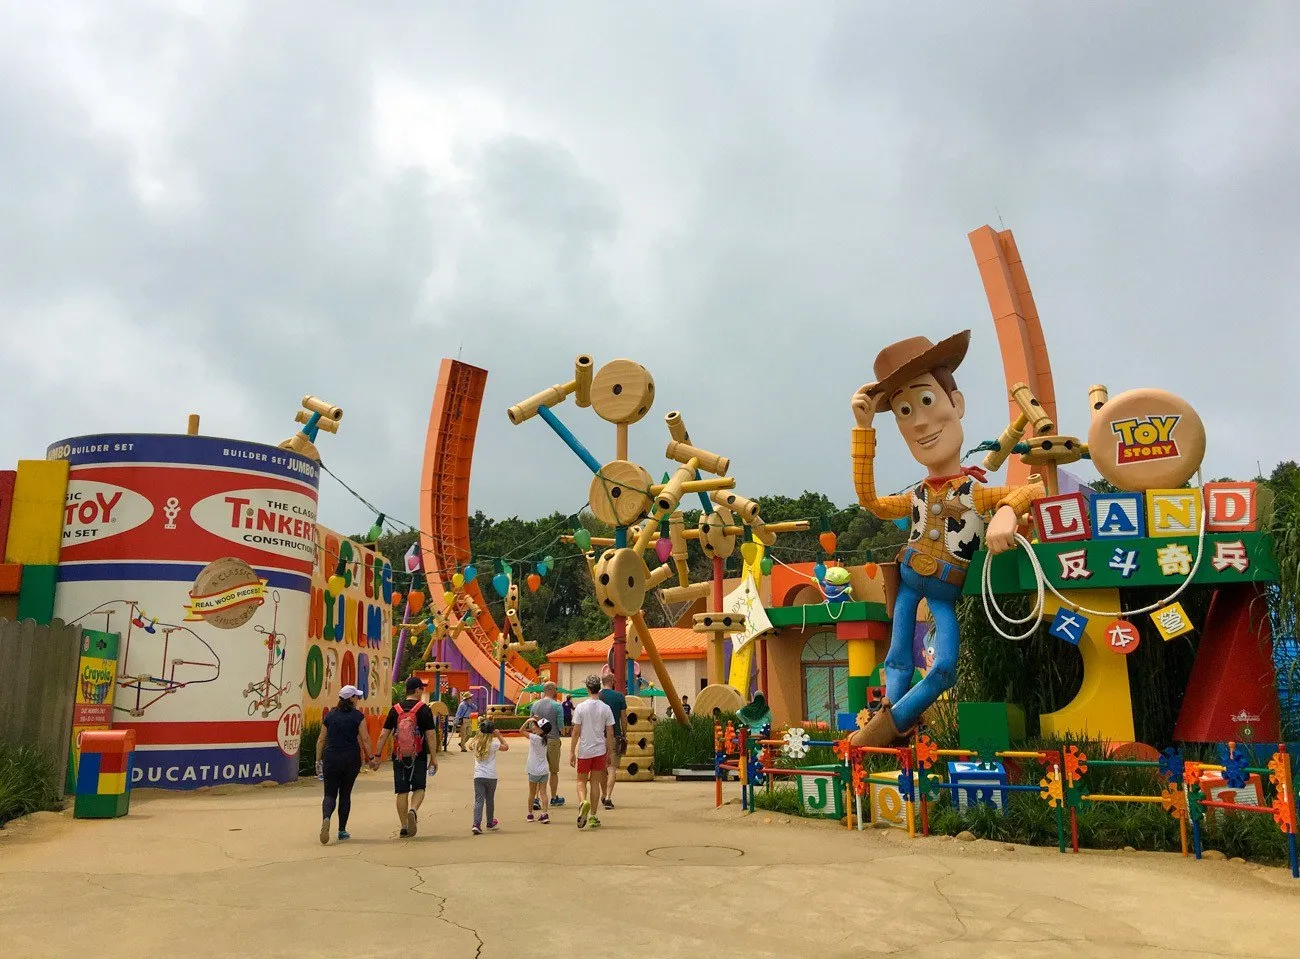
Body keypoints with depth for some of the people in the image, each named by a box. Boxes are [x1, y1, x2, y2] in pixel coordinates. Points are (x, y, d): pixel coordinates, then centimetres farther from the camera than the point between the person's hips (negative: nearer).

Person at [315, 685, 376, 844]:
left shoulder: (330, 715, 6)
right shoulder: (357, 716, -4)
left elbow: (321, 739, 8)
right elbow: (365, 739, -7)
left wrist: (318, 760, 14)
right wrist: (371, 757, 1)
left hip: (331, 758, 2)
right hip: (351, 759, -2)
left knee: (330, 794, 4)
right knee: (345, 794, 11)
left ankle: (326, 818, -25)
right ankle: (342, 831, 14)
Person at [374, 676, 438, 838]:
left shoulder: (395, 709, 4)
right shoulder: (424, 709, -5)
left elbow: (383, 735, 3)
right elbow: (430, 735, -8)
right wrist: (434, 757, -3)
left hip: (399, 757, 3)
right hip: (418, 757, -2)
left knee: (402, 791, 9)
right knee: (419, 788, 10)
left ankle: (404, 826, 10)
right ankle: (413, 810, -18)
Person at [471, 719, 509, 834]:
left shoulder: (476, 743, 1)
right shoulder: (493, 744, -8)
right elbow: (506, 747, 7)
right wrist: (499, 736, 9)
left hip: (478, 776, 2)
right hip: (490, 776, -2)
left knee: (478, 801, -2)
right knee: (490, 801, 15)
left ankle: (476, 824, -16)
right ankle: (490, 823, 30)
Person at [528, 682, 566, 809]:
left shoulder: (535, 705, 5)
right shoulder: (557, 706, -9)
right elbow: (561, 726, -6)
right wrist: (562, 732, 11)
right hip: (553, 740, -3)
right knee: (554, 771, 12)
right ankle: (554, 798, 24)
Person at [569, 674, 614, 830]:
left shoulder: (580, 707, -8)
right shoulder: (605, 708, -2)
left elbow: (576, 732, -8)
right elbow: (610, 733, 1)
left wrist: (572, 751, -1)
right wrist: (610, 751, 11)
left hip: (584, 750, -2)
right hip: (600, 750, 2)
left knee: (581, 780, 11)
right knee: (595, 782, 11)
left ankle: (583, 802, -18)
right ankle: (593, 816, 13)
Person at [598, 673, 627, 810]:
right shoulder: (619, 696, -3)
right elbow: (623, 717, 0)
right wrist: (624, 734, 10)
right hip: (615, 735, -2)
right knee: (612, 767, 0)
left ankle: (604, 796, 25)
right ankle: (608, 798, -11)